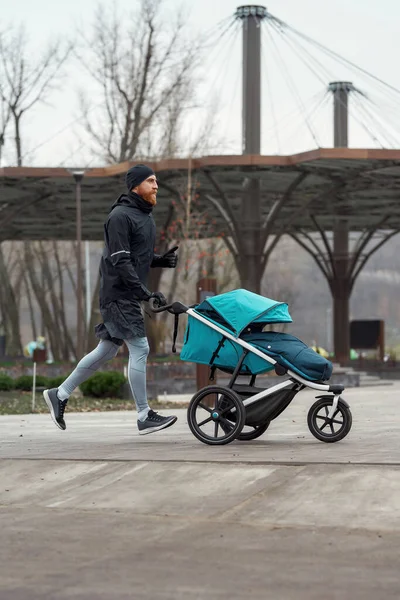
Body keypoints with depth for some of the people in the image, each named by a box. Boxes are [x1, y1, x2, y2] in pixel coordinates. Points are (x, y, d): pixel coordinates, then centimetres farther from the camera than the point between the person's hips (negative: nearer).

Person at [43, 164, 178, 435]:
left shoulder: (146, 217, 17)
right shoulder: (120, 216, -13)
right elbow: (120, 261, -20)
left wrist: (161, 260, 6)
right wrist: (146, 292, -25)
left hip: (130, 296, 10)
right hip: (119, 294, -10)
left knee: (107, 350, 13)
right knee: (139, 349, -10)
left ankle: (60, 394, 24)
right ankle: (145, 417, -6)